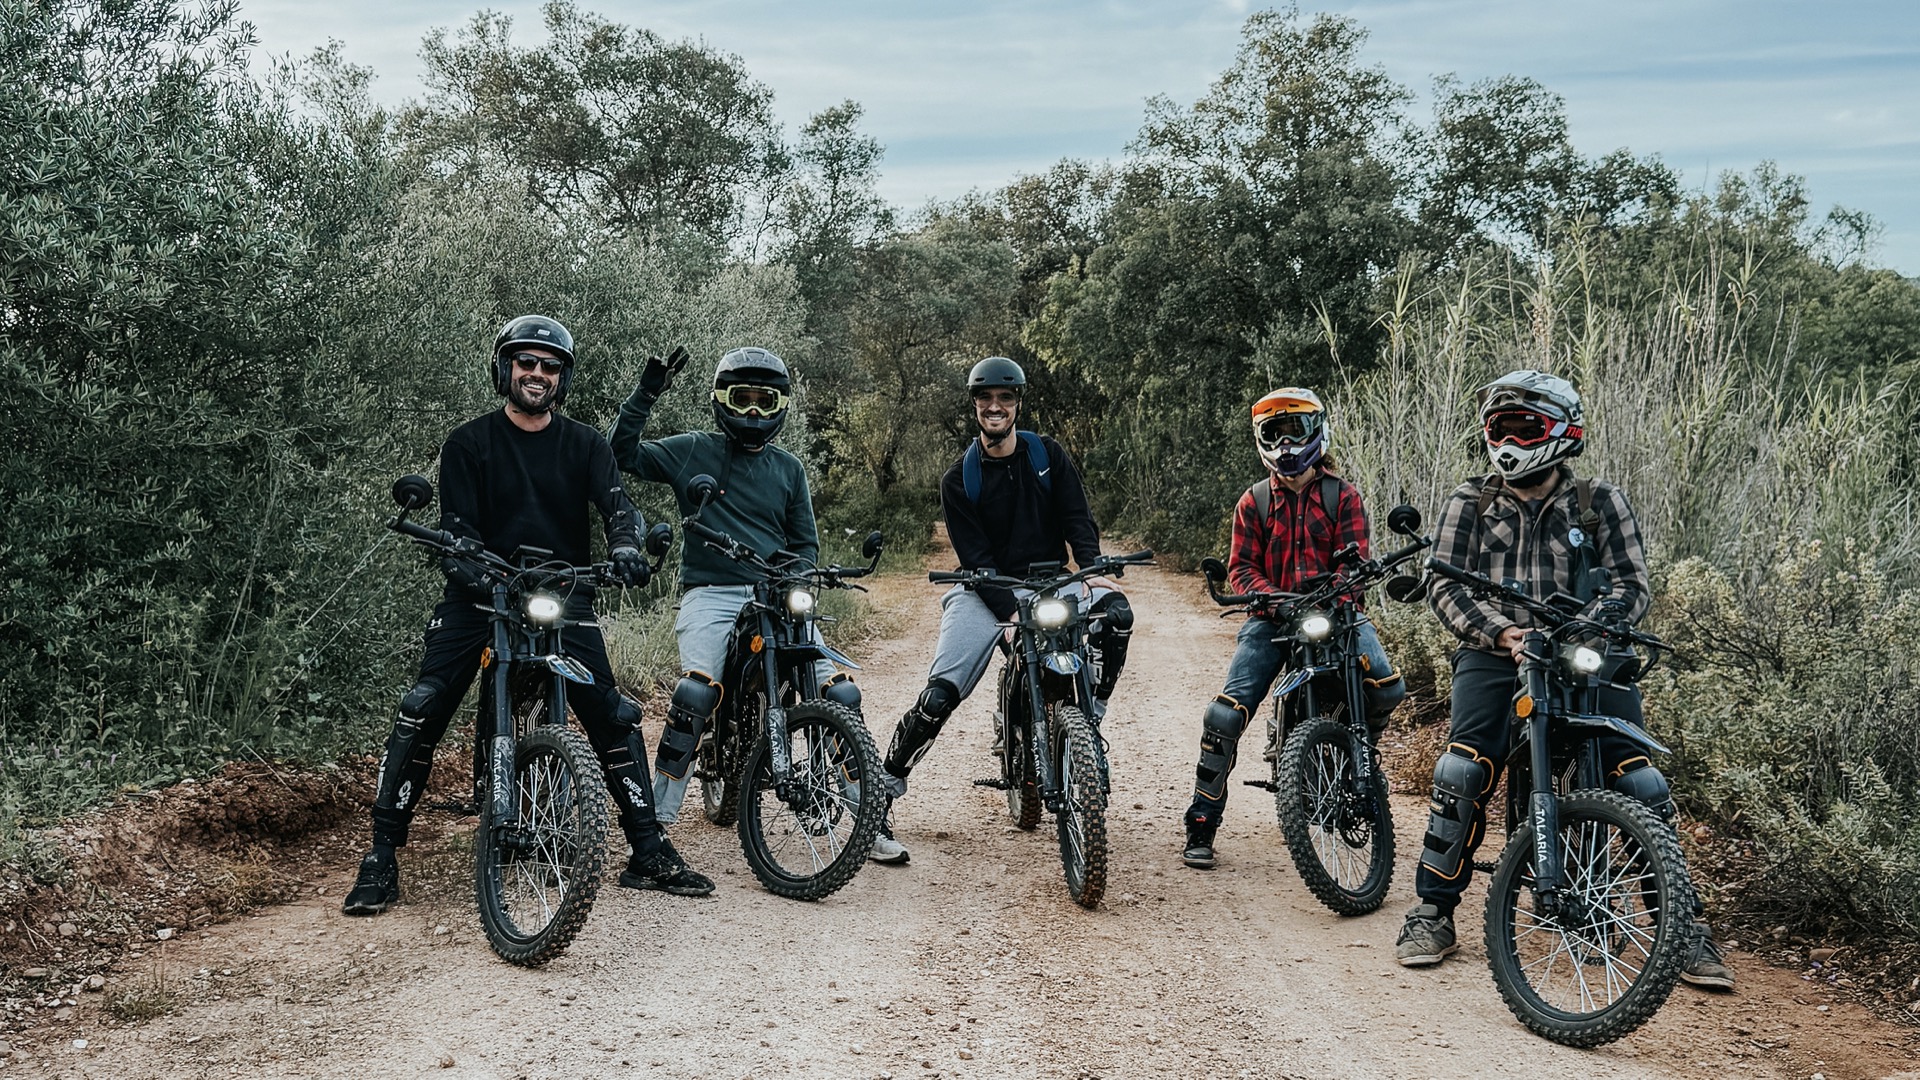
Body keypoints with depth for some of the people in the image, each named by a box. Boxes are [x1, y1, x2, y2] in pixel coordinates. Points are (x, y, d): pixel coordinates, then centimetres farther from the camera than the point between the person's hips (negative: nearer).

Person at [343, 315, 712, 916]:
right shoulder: (469, 444, 3)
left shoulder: (584, 445, 8)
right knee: (420, 713, -15)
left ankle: (650, 854, 3)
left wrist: (625, 546, -30)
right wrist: (472, 573, -27)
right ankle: (381, 856, -6)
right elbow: (456, 528, -5)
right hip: (481, 595, -1)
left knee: (614, 718, -6)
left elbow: (616, 504, -7)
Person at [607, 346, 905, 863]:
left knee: (842, 693, -13)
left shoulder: (788, 469, 17)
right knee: (695, 692, -29)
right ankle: (657, 820, -14)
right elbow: (624, 453, 0)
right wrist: (646, 393, -9)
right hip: (710, 593, -3)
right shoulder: (693, 452, 10)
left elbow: (805, 544, 19)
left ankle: (873, 824, -2)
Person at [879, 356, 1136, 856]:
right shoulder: (959, 479, -1)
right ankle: (888, 782, -4)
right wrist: (1011, 611, -23)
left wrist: (1093, 570, -21)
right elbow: (974, 555, -8)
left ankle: (1090, 718, -15)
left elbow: (1077, 518, -1)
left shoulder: (1047, 455, 5)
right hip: (984, 591, -2)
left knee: (1116, 611, -28)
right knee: (940, 695, -19)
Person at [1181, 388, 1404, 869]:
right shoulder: (1254, 501, 11)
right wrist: (1272, 597, -16)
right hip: (1272, 617, 1)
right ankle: (1200, 829, -4)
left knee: (1387, 688, -26)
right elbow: (1241, 566, 5)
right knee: (1225, 716, -14)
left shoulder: (1343, 496, 7)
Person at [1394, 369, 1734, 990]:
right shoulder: (1470, 504, 9)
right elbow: (1445, 588, 0)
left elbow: (1632, 585, 1)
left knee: (1642, 786, -12)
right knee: (1461, 774, -19)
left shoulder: (1599, 503, 8)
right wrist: (1504, 632, -17)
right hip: (1495, 654, 0)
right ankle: (1433, 914, -4)